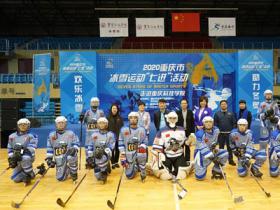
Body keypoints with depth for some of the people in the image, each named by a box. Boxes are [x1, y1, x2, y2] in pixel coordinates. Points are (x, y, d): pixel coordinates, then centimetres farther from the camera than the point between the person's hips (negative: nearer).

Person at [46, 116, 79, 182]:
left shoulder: (70, 133, 2)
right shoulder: (52, 135, 8)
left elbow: (76, 143, 1)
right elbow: (49, 147, 11)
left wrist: (74, 149, -20)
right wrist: (49, 158, 5)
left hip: (69, 154, -2)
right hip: (59, 159, 2)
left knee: (71, 157, -40)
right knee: (60, 178, -7)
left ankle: (73, 173, -12)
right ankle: (66, 170, 29)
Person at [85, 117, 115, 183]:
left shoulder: (110, 134, 1)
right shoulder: (94, 134, 8)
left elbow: (111, 146, -10)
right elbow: (89, 146, 6)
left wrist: (104, 151, -28)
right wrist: (89, 157, -4)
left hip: (106, 154, -3)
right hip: (95, 155, 3)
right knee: (98, 176, -6)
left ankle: (104, 172, -16)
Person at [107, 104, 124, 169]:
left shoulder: (120, 118, 3)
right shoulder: (108, 117, -3)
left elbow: (122, 127, 4)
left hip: (118, 136, 2)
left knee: (117, 150, 10)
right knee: (112, 150, 4)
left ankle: (116, 162, 23)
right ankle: (113, 163, 12)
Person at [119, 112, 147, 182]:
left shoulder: (141, 130, 0)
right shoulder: (124, 130, -2)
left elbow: (144, 143, 2)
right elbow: (121, 144, -1)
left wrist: (142, 148, -21)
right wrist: (122, 158, -7)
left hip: (138, 152, -1)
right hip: (129, 155, 1)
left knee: (142, 150, -37)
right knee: (129, 175, -3)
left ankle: (143, 173, -15)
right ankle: (135, 167, 33)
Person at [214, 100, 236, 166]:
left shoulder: (231, 114, 5)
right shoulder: (217, 114, 3)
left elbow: (234, 123, 4)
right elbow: (215, 124, 2)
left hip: (229, 133, 0)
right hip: (221, 134, 0)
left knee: (230, 147, 6)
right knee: (221, 147, 8)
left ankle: (231, 160, 17)